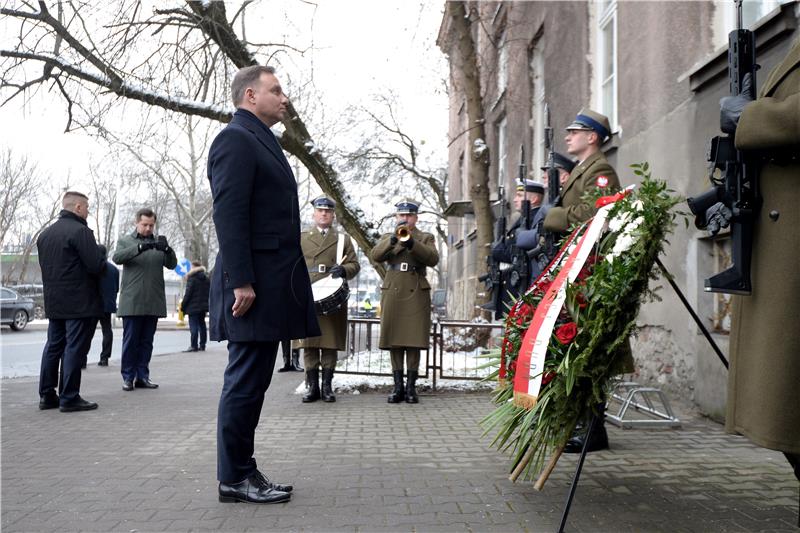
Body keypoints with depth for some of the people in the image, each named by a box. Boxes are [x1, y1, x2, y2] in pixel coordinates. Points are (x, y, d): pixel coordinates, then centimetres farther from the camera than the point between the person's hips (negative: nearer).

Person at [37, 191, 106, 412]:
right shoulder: (80, 231, -14)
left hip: (54, 303, 8)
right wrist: (101, 253, 1)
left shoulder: (45, 234, 14)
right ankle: (69, 398, -1)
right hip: (80, 303, -8)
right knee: (74, 348, -4)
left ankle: (47, 395, 18)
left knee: (53, 346, 13)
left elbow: (44, 266, 19)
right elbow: (96, 266, -19)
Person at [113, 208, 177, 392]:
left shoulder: (159, 242, 14)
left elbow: (172, 264, 2)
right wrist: (140, 247, -27)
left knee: (147, 342, 7)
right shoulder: (125, 241, 8)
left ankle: (142, 376, 13)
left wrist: (167, 249, -20)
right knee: (130, 341, 2)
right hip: (132, 302, -3)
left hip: (153, 302, 3)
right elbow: (117, 257, -12)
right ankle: (128, 377, 9)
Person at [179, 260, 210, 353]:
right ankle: (202, 345, 13)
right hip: (203, 306, 7)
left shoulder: (192, 278, -10)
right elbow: (209, 293, 13)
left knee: (193, 326, -5)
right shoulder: (206, 279, 11)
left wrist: (183, 305, -6)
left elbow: (188, 293, -12)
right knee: (202, 325, 11)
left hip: (193, 307, -7)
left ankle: (193, 346, -7)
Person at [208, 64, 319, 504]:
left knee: (252, 383, 13)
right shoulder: (236, 139, -7)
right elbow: (229, 215, -17)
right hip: (253, 284, -10)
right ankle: (233, 478, 8)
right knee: (245, 382, -3)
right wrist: (241, 282, -22)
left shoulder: (262, 141, 22)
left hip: (271, 284, 10)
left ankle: (243, 471, 22)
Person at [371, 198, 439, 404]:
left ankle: (411, 387, 2)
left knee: (414, 341, -4)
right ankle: (398, 386, 8)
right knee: (394, 342, 2)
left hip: (416, 294, -2)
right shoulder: (387, 237, 17)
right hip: (392, 293, 2)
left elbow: (433, 259, -7)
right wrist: (394, 239, -17)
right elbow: (376, 256, -3)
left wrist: (411, 243, -19)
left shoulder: (425, 238, 12)